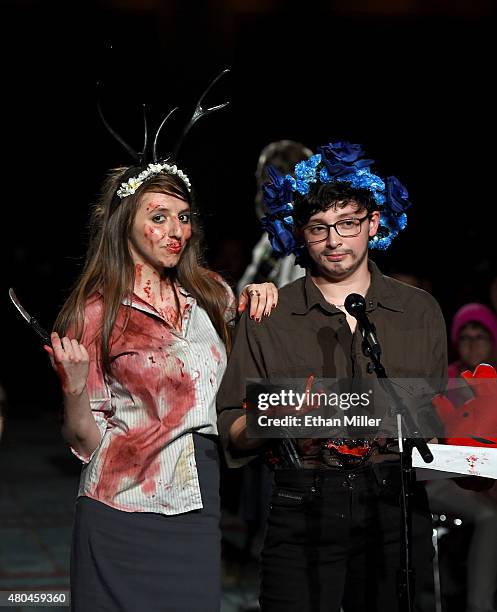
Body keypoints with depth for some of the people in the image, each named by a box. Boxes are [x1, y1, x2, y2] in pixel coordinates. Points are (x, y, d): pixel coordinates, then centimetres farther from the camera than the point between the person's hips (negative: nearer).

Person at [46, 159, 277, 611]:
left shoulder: (209, 294, 7)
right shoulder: (95, 313, -4)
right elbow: (85, 443, -4)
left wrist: (254, 298, 9)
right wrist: (75, 388, -24)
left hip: (199, 512, 4)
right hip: (124, 511, -3)